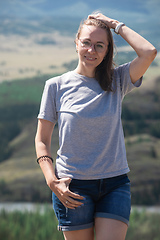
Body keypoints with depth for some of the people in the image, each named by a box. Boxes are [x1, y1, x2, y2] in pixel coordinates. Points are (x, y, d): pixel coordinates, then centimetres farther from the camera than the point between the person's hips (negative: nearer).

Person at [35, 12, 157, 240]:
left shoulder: (117, 81, 5)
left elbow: (149, 52, -13)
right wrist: (53, 182, -9)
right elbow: (42, 141, 5)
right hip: (73, 187, -1)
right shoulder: (56, 85, 2)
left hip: (115, 184, 1)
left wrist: (115, 24, -3)